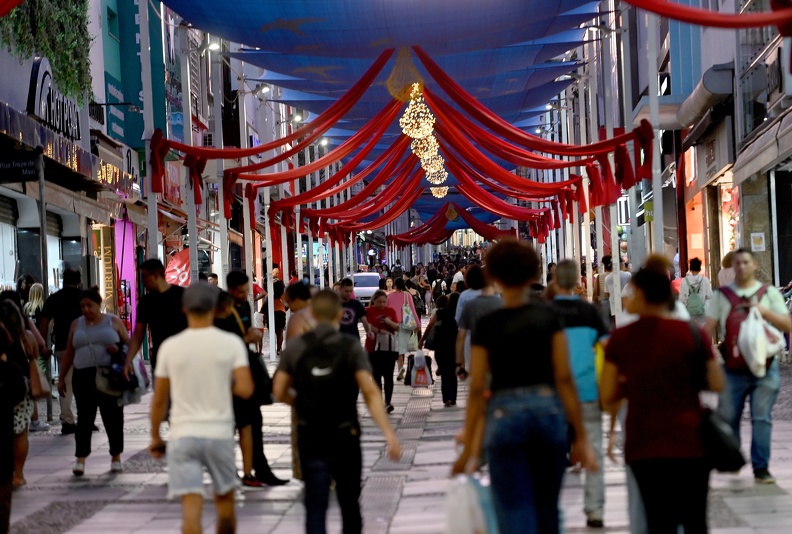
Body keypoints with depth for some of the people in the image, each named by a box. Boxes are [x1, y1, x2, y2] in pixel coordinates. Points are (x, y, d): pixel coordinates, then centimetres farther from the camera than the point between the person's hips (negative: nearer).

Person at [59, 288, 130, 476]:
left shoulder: (113, 322, 7)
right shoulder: (77, 325, 13)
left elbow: (129, 345, 8)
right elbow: (69, 354, 16)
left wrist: (118, 350, -14)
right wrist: (61, 378, 13)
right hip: (84, 377, 1)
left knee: (113, 417, 4)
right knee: (85, 417, -3)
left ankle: (116, 457, 14)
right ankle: (80, 459, -4)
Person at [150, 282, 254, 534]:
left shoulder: (170, 346, -1)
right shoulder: (231, 343, -4)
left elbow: (159, 400, 3)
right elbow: (245, 390, -13)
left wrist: (155, 437, 16)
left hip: (183, 435, -1)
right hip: (220, 433, 1)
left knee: (191, 508, -6)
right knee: (225, 499, 19)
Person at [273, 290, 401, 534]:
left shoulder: (295, 347, -2)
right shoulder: (351, 347, -7)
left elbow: (279, 392, 0)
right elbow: (370, 392, -16)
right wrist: (388, 433, -19)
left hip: (310, 437, 1)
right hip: (345, 434, 0)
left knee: (315, 504, 0)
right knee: (349, 501, 17)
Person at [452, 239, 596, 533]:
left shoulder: (486, 326, 0)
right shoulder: (549, 316, 2)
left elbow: (477, 390, -1)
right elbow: (564, 378, -1)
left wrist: (469, 450, 4)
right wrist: (580, 436, 3)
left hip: (504, 413, -2)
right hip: (549, 409, 2)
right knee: (547, 509, 17)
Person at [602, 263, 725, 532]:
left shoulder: (620, 338, -3)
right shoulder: (693, 333, -5)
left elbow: (608, 397, -1)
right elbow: (717, 384, -1)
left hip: (644, 443, 1)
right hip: (689, 439, 0)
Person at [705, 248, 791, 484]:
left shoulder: (769, 293, 8)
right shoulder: (722, 295, 8)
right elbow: (709, 328, 6)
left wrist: (765, 312, -10)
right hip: (733, 368, 1)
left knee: (762, 418, -3)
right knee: (727, 417, 6)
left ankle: (761, 468, 3)